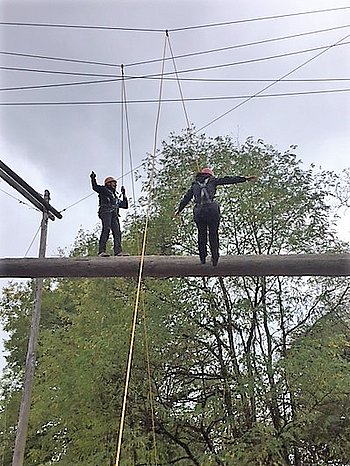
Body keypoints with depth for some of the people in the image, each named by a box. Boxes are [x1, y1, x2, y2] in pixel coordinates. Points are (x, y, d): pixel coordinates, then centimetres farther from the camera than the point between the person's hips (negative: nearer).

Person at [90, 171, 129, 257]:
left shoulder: (116, 197, 36)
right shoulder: (104, 190, 17)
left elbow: (125, 205, 37)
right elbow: (95, 187, 0)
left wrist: (124, 194, 34)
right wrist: (93, 179, -11)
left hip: (114, 214, 7)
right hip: (106, 212, -7)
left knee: (117, 232, -7)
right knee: (106, 229, -22)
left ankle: (118, 251, -13)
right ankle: (102, 250, -28)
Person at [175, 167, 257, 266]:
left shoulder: (195, 184, 23)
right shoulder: (212, 180, 15)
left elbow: (186, 198, 27)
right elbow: (228, 180, 11)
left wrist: (179, 209, 38)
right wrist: (245, 178, 13)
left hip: (199, 211, 3)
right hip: (212, 209, -2)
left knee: (202, 234, 17)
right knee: (213, 234, 8)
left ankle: (202, 257, 17)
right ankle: (214, 258, 4)